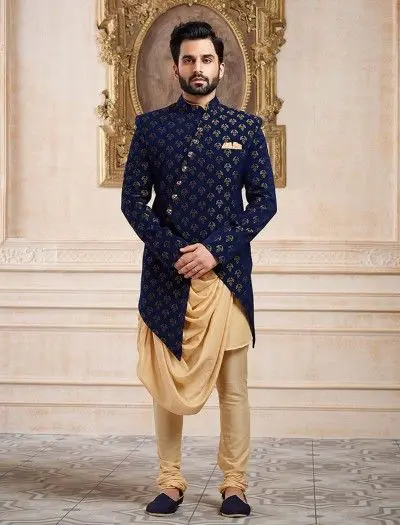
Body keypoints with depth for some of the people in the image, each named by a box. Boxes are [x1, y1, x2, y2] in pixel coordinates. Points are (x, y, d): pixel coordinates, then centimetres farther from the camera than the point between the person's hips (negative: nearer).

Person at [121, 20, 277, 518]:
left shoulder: (246, 127, 8)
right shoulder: (151, 126, 8)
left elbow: (264, 200, 4)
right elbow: (133, 200, 4)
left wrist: (216, 250, -10)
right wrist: (173, 253, -10)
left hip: (226, 273, 0)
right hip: (167, 275, 1)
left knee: (233, 388, 2)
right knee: (166, 382, 4)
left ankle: (234, 486, 11)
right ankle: (170, 483, 14)